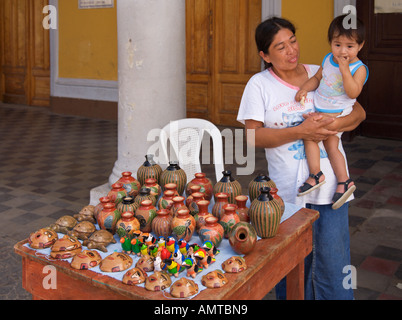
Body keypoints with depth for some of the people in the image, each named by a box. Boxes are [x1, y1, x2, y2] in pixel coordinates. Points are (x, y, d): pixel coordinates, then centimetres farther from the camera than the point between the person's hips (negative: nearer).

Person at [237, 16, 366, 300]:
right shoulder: (259, 85, -1)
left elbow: (359, 112, 7)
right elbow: (253, 136, -9)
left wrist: (335, 123, -15)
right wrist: (301, 131, -19)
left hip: (329, 186, 2)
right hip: (286, 189, -1)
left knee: (333, 263, 3)